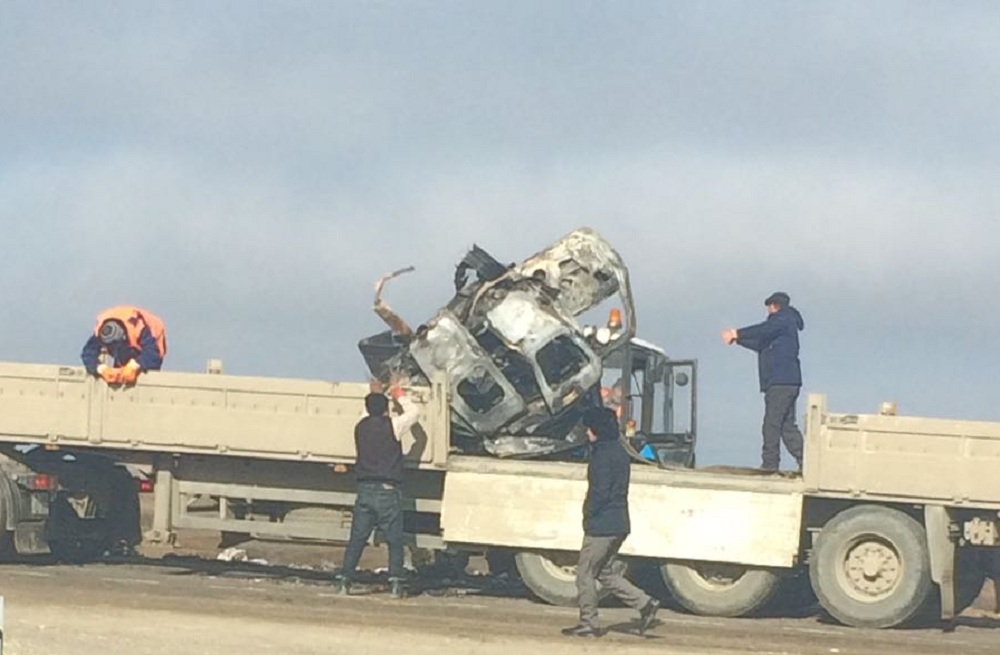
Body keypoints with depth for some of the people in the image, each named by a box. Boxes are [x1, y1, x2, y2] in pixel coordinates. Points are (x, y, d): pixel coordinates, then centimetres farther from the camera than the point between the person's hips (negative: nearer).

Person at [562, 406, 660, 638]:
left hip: (601, 524, -9)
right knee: (606, 573, 16)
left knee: (585, 572, 1)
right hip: (619, 524, 9)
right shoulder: (620, 452, 14)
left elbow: (600, 491, -21)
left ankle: (588, 623, 5)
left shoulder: (603, 454, -16)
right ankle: (645, 604, 8)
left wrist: (588, 513, -8)